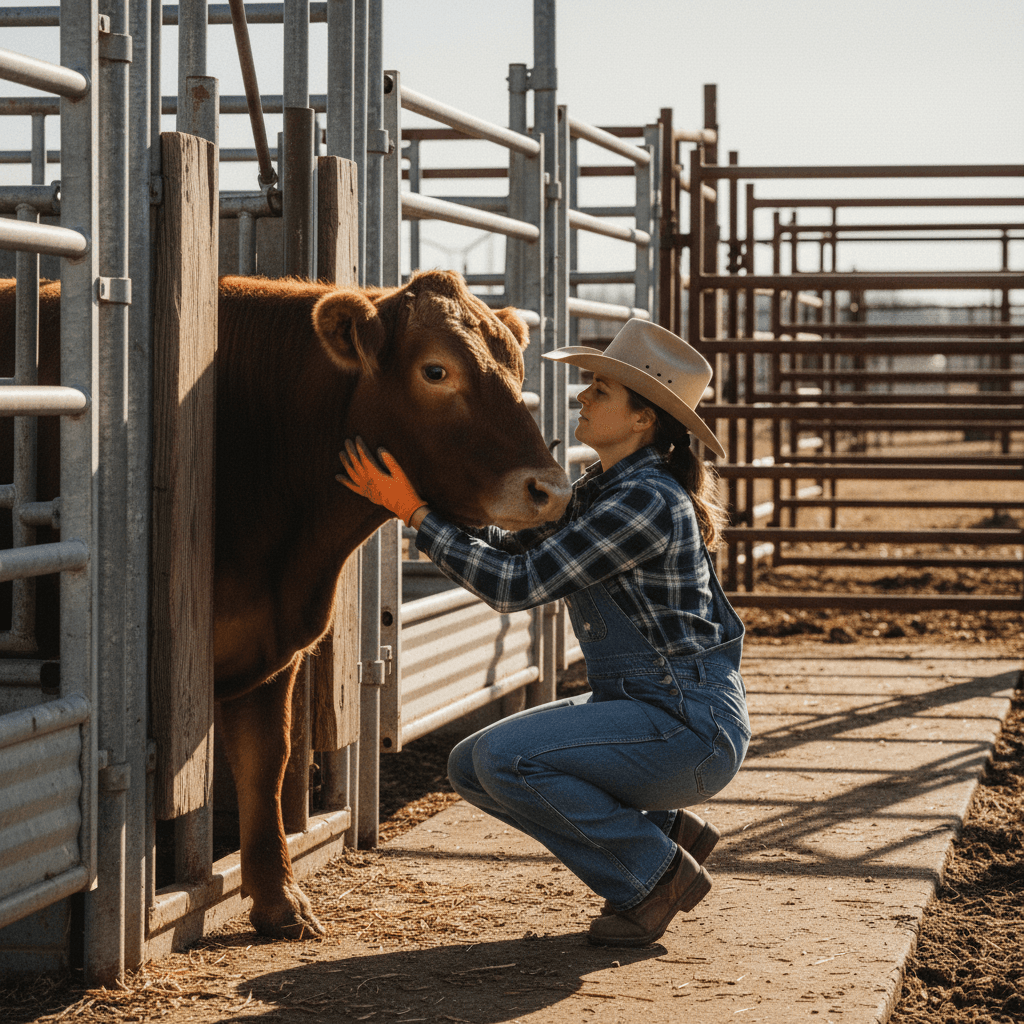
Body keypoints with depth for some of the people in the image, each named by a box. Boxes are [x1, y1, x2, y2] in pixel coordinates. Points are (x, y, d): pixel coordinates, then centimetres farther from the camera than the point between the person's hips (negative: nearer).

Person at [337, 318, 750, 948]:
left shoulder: (647, 502, -21)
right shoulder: (603, 490, 10)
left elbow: (515, 585, -23)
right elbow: (510, 548, 12)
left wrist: (415, 513, -19)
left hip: (690, 725, -10)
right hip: (640, 708, 10)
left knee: (506, 757, -23)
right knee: (471, 767, 5)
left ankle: (657, 874, -5)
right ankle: (665, 829, 13)